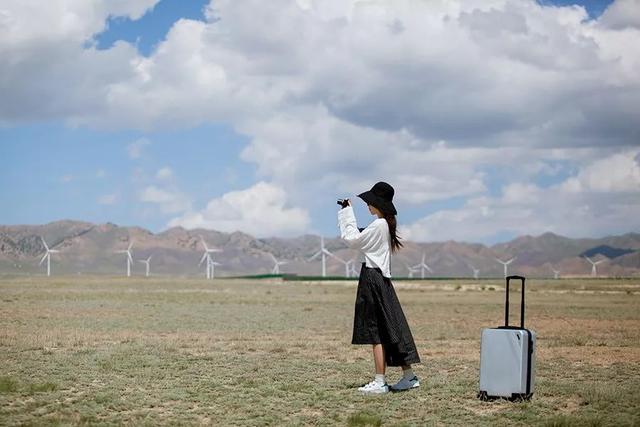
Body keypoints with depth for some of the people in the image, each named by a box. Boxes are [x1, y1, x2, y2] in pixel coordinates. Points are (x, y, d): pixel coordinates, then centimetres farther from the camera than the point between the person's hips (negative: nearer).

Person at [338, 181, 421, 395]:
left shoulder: (378, 225, -15)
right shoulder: (387, 225, 14)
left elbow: (352, 239, -10)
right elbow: (362, 240, 18)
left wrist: (346, 213, -2)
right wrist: (347, 213, 16)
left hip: (373, 278, -10)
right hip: (382, 278, 10)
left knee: (376, 332, -6)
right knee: (392, 329, 12)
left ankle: (379, 382, -3)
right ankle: (409, 376, 15)